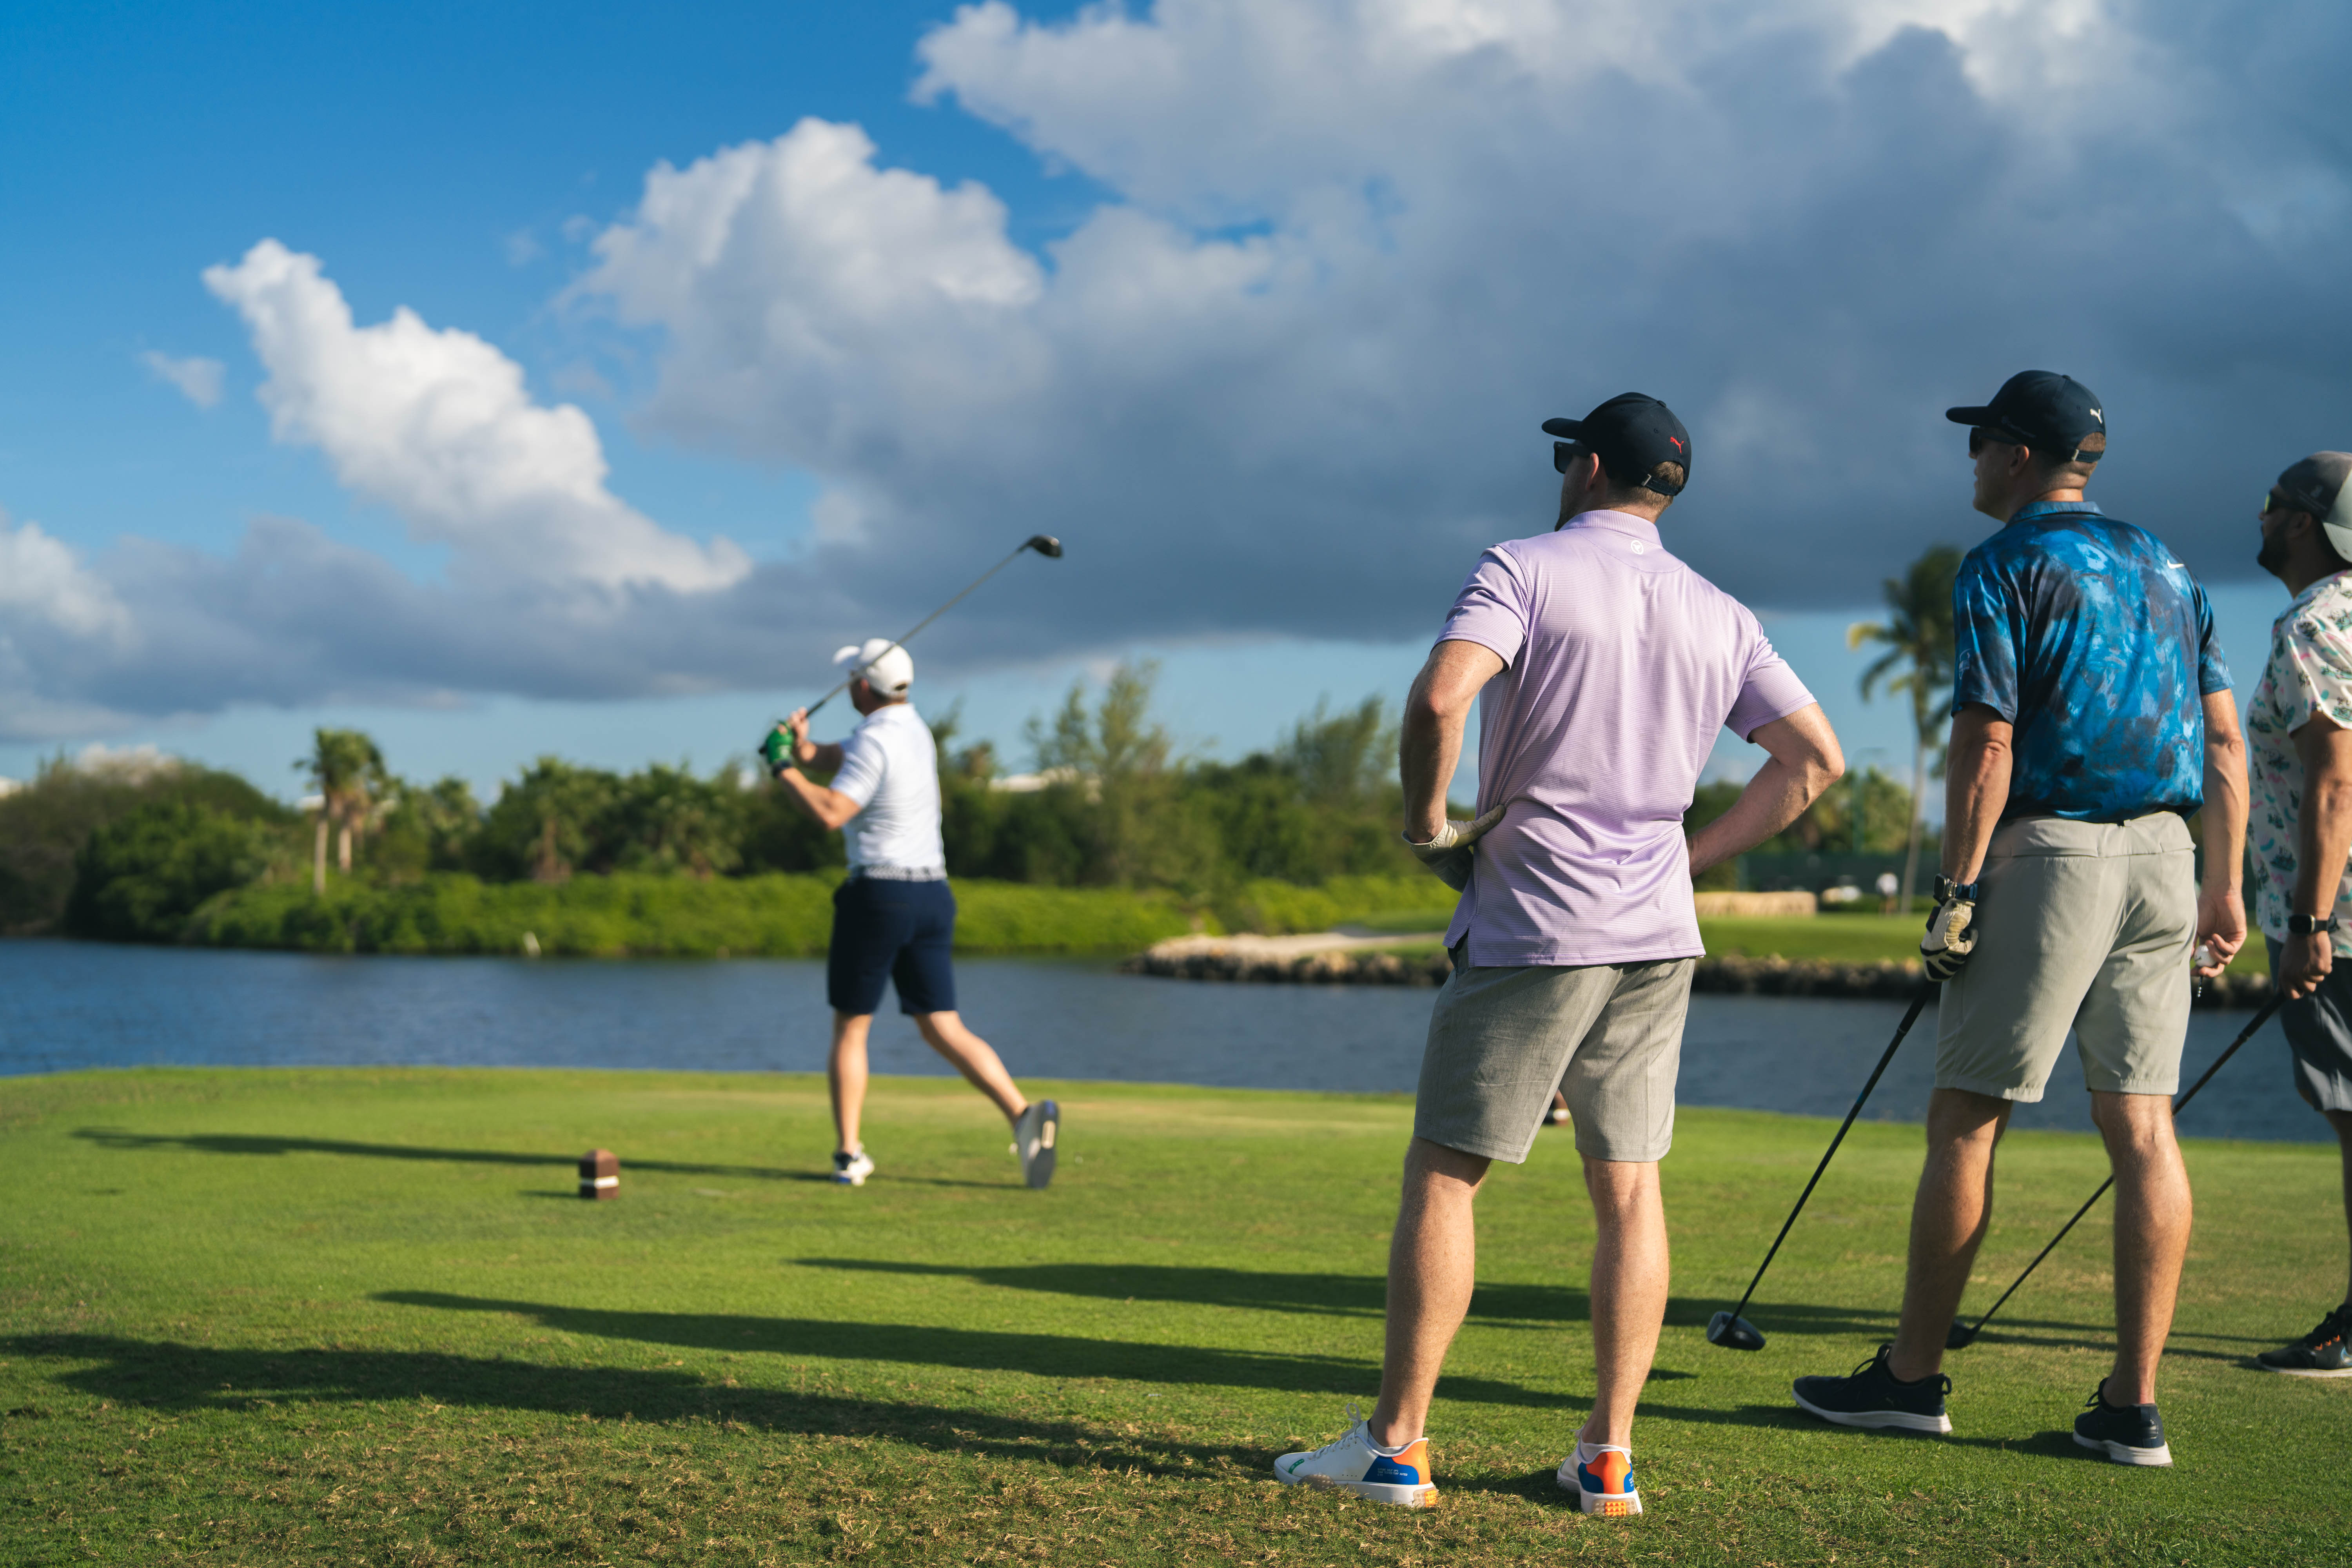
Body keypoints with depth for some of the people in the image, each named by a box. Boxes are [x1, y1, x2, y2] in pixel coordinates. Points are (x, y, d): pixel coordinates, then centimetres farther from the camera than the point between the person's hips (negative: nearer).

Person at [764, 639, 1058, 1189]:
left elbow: (832, 813, -24)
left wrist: (783, 769, -13)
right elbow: (840, 761, 19)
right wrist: (804, 747, -1)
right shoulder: (911, 727, 15)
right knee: (944, 1030, 3)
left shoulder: (875, 740, -13)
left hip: (878, 896, -7)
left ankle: (850, 1156, 7)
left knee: (849, 1030, 7)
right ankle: (1024, 1114, -16)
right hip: (932, 897, 7)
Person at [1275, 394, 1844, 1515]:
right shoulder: (1721, 617, 11)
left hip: (1530, 929, -5)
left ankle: (1396, 1446, 5)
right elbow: (1815, 760, 10)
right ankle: (1609, 1459, 10)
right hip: (1658, 937, 5)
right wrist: (1692, 859, 12)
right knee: (1628, 1188, 9)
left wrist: (1426, 824, -8)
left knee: (1442, 1173, 3)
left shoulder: (1524, 570, -6)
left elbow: (1438, 697, -23)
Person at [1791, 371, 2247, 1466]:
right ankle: (2134, 1406, 5)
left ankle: (1914, 1375, 9)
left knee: (1967, 1116, 2)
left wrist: (1955, 894, -10)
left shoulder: (2002, 568, -4)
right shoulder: (2165, 567, 17)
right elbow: (2223, 740, 14)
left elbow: (1986, 745, -13)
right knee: (2143, 1127, 4)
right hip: (2164, 853, 7)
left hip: (2050, 851, -7)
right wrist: (2223, 886, 17)